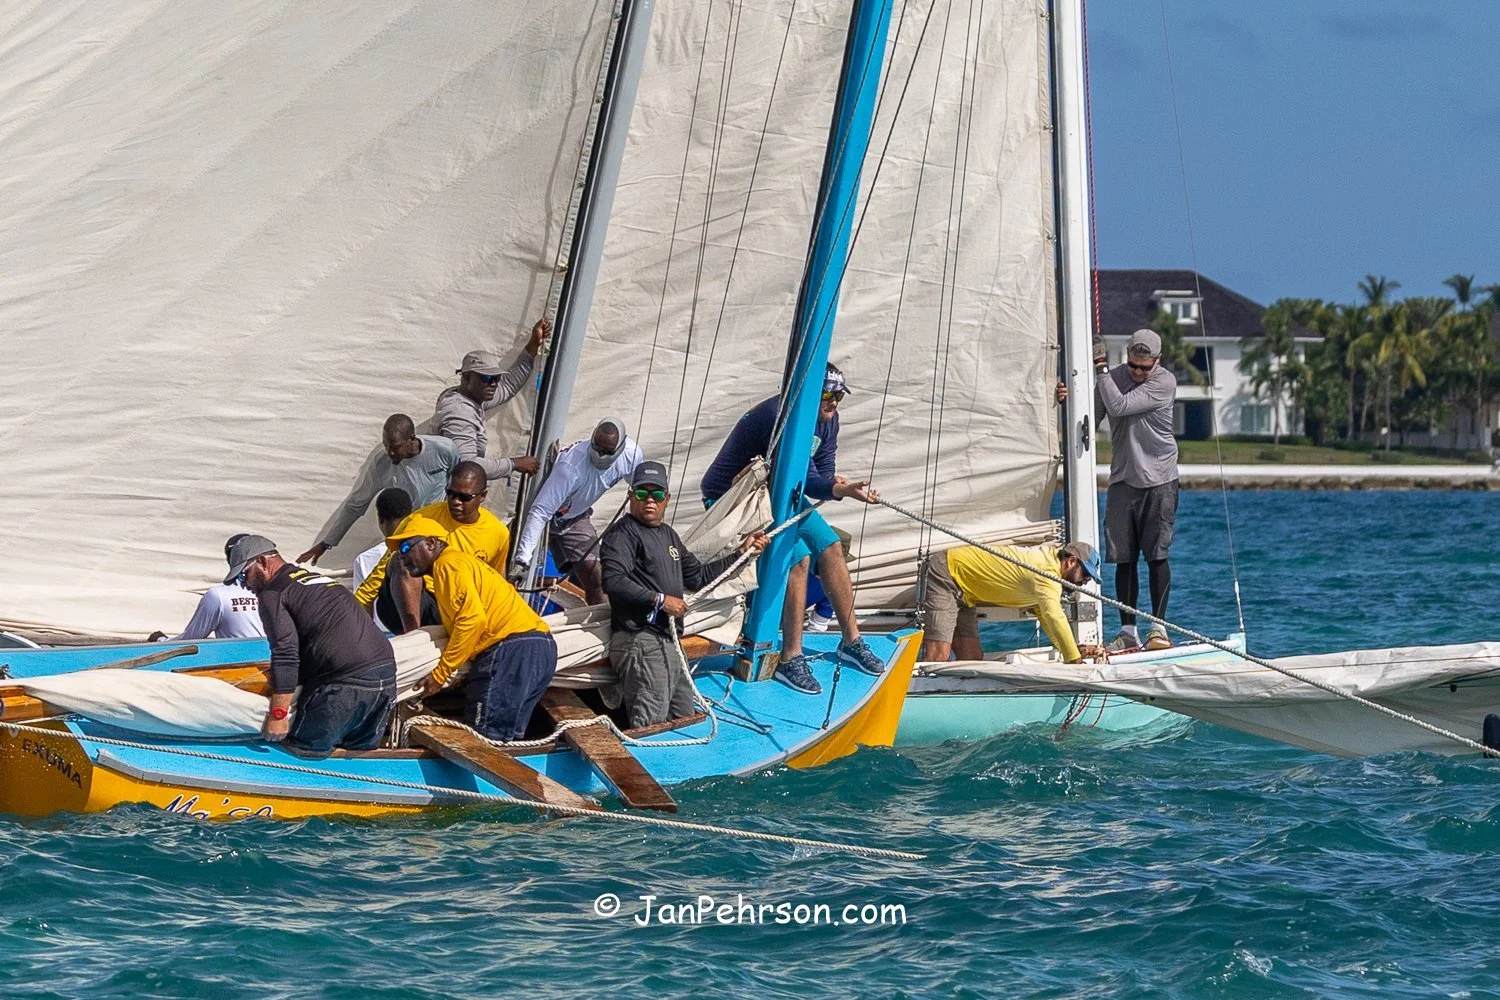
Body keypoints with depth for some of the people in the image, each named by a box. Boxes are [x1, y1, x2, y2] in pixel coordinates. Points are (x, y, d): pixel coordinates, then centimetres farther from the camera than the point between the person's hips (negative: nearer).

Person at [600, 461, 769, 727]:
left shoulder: (668, 534, 24)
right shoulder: (623, 533, -6)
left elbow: (698, 575, 31)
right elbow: (613, 581, -21)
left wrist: (742, 552, 27)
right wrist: (660, 600, -17)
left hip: (670, 643, 10)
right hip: (641, 641, -10)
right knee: (649, 732, -17)